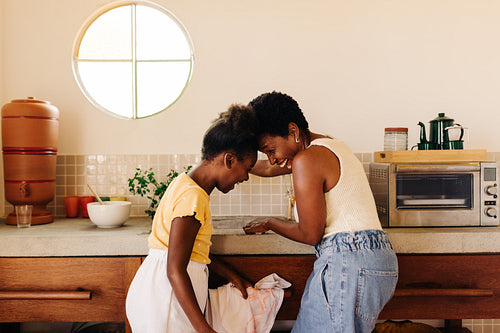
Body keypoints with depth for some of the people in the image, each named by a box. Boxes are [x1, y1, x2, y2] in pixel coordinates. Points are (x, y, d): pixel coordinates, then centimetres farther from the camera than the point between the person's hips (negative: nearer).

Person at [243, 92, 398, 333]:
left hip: (349, 262, -10)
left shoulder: (307, 160, -12)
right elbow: (270, 169, 29)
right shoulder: (328, 144, 17)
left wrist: (269, 223, 6)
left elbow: (310, 234, -9)